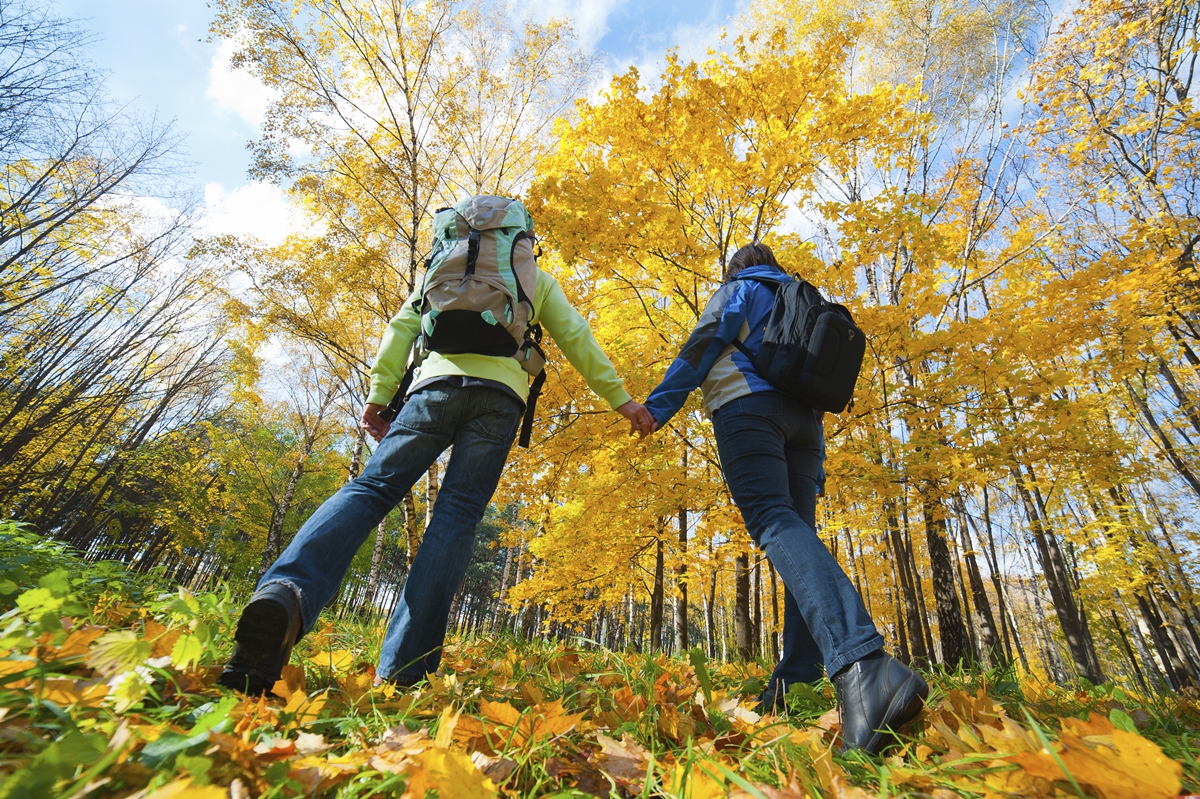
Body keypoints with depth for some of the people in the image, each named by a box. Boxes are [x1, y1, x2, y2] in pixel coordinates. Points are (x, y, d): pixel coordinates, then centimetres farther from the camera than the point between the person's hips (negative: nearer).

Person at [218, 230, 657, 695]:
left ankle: (286, 592, -33)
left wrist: (379, 393, 11)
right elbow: (576, 338, 18)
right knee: (457, 517, -6)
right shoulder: (540, 280, 29)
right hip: (502, 394, 0)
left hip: (438, 381, 1)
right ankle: (404, 669, -12)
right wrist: (619, 399, 17)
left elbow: (404, 325, 16)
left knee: (371, 488, -4)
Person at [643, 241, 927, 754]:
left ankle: (859, 662, -45)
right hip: (803, 418, 7)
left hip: (748, 404, -7)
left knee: (774, 520, -24)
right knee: (797, 530, 1)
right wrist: (815, 466, 26)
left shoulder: (739, 288, 16)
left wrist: (658, 406, -7)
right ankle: (796, 682, -4)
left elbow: (703, 345, -3)